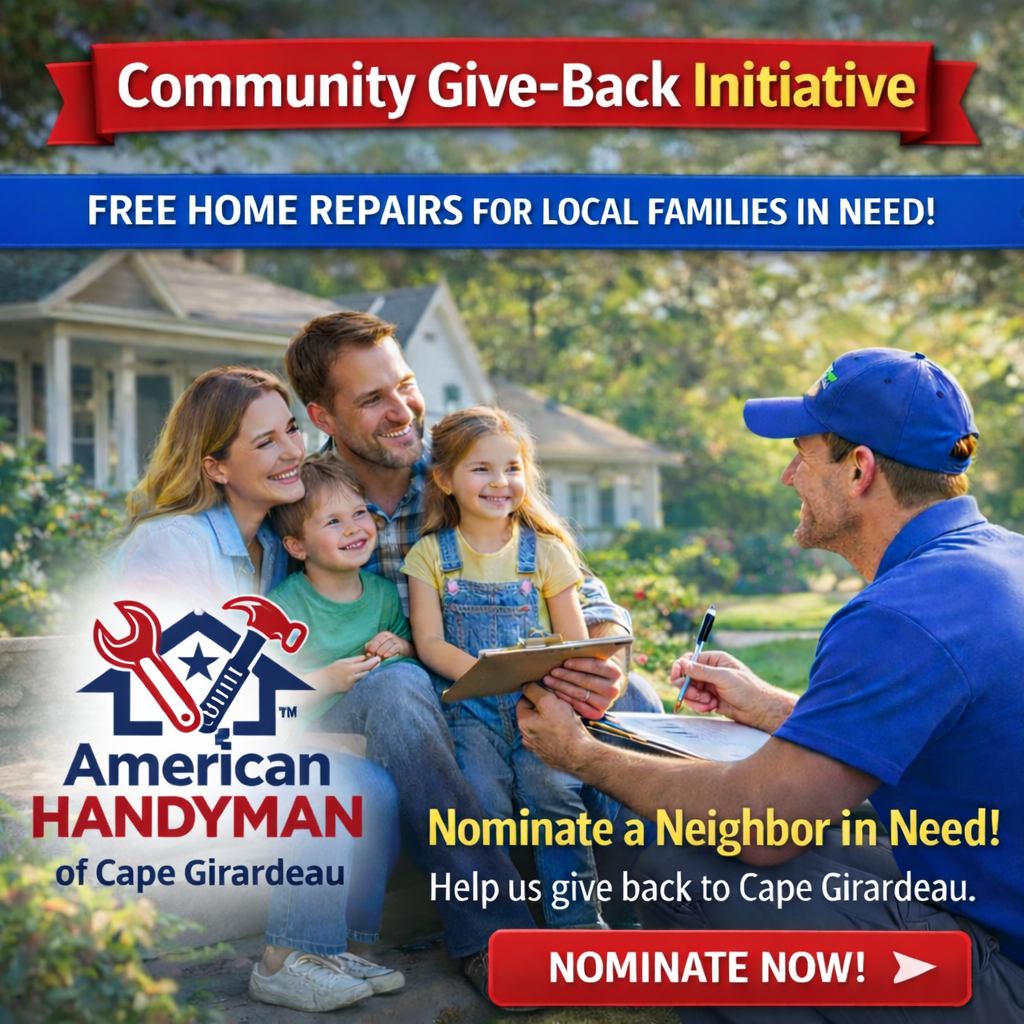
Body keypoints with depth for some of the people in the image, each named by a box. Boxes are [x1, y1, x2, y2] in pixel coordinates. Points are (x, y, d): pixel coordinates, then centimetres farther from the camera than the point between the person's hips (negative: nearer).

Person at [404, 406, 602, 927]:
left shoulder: (545, 550, 10)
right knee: (483, 798, -25)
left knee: (551, 789, -25)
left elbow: (577, 643, 8)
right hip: (469, 707, 0)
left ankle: (577, 920, -14)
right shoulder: (430, 555, 8)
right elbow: (430, 643, -1)